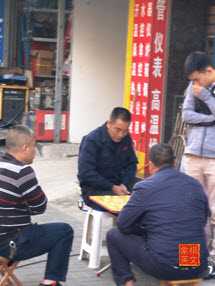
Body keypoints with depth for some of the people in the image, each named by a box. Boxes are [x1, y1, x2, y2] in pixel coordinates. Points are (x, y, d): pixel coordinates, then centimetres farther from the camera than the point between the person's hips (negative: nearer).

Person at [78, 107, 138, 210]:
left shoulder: (126, 138, 7)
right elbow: (86, 172, -15)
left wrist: (124, 184, -5)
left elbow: (131, 164, 15)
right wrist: (112, 188, -17)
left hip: (117, 186, 5)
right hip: (94, 189, -5)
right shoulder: (92, 140, -12)